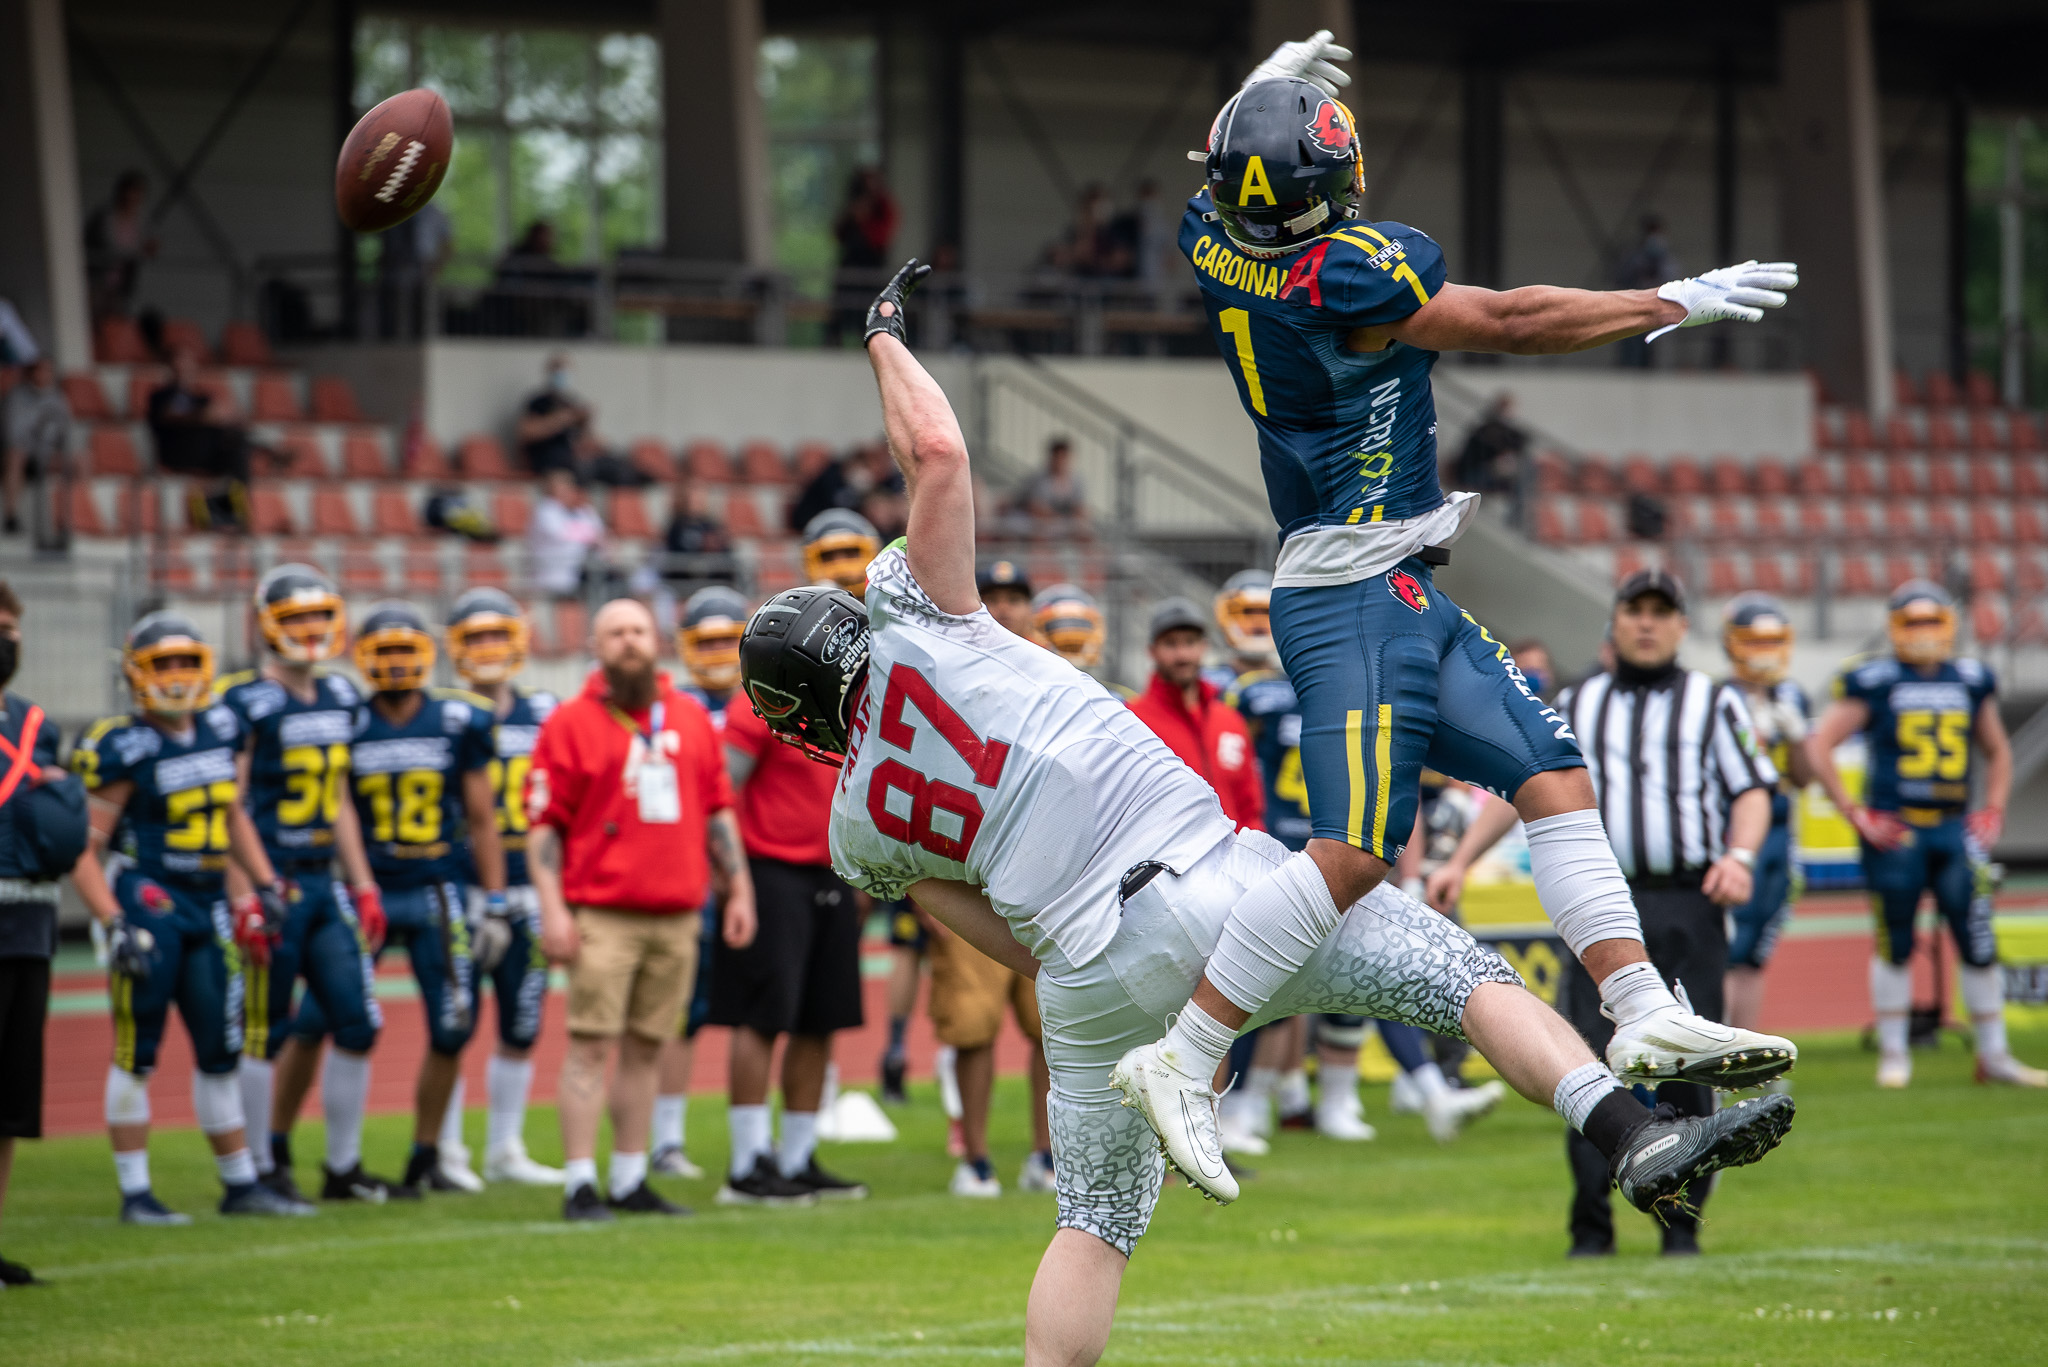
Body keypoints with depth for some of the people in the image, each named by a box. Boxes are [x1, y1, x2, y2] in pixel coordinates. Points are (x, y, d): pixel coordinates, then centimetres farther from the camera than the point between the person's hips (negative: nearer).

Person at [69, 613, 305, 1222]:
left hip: (208, 904, 6)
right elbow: (84, 851, -11)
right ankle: (135, 1194, 4)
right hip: (148, 900, -6)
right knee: (137, 1053, -3)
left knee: (219, 1052, 12)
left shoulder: (218, 730, 9)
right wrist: (115, 924, -19)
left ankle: (241, 1185, 21)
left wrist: (265, 884, 17)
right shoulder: (125, 749, -10)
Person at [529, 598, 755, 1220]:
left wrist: (738, 889, 12)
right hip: (603, 916, -4)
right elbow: (544, 823, -4)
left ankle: (630, 1180, 14)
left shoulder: (691, 718, 13)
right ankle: (580, 1185, -6)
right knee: (591, 1046, -7)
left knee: (645, 1050, 8)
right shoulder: (570, 724, -1)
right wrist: (552, 909, -11)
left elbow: (718, 811, 17)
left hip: (677, 916, 4)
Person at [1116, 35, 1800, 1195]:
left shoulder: (1215, 242, 3)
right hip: (1358, 595, -10)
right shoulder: (1346, 276, -21)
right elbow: (1511, 324, -14)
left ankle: (1645, 1014, 3)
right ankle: (1183, 1062, -11)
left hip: (1404, 601, 10)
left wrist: (1267, 84, 44)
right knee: (1357, 851, -15)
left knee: (1553, 774, 7)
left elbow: (1224, 180, 30)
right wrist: (1682, 304, -6)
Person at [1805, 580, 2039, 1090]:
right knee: (1895, 946, 3)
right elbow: (1819, 746, -4)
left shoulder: (1972, 680, 10)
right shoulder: (1873, 681, -4)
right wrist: (1854, 813, -6)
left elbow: (1997, 751, 24)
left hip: (1954, 828, 4)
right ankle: (1893, 1054, 14)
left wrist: (1993, 810, 11)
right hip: (1894, 831, -4)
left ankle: (1994, 1054, 11)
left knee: (1979, 945, 2)